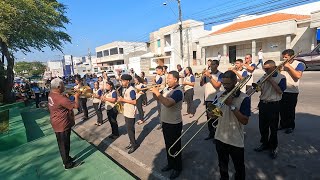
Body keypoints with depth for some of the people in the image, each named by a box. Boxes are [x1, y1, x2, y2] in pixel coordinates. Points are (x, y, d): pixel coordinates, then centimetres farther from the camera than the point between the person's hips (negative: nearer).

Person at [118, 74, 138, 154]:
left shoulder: (131, 90, -18)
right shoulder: (125, 89, 11)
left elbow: (135, 102, -24)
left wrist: (123, 99, -22)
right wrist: (121, 100, 0)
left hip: (130, 113, -9)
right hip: (126, 113, 9)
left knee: (130, 129, 0)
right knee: (129, 129, 17)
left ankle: (134, 145, 14)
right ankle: (132, 143, 30)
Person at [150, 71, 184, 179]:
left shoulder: (178, 91, -22)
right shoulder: (167, 89, 4)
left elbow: (168, 103, -37)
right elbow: (158, 99, 11)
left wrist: (157, 93, -29)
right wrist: (154, 92, -7)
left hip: (174, 124, -8)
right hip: (165, 121, 8)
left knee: (175, 146, 9)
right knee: (168, 145, 22)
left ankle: (177, 168, 30)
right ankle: (170, 164, 42)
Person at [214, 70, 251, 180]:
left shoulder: (244, 98, -14)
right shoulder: (219, 95, -1)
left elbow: (245, 121, -19)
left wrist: (231, 105, -25)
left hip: (236, 140, -3)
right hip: (220, 138, 4)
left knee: (239, 169, 17)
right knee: (222, 167, 23)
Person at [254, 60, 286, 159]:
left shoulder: (281, 77, -6)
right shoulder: (264, 77, 8)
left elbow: (280, 91, -17)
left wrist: (271, 81, -19)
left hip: (273, 105, -5)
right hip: (262, 103, 5)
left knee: (273, 127, 6)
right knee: (262, 126, 14)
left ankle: (274, 147, 23)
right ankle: (264, 144, 32)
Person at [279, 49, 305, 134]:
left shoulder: (299, 64, -3)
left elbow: (298, 75, -19)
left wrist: (289, 66, -17)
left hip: (292, 92, -4)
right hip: (281, 90, 5)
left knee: (290, 110, 4)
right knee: (282, 109, 11)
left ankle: (291, 126, 18)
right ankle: (283, 124, 25)